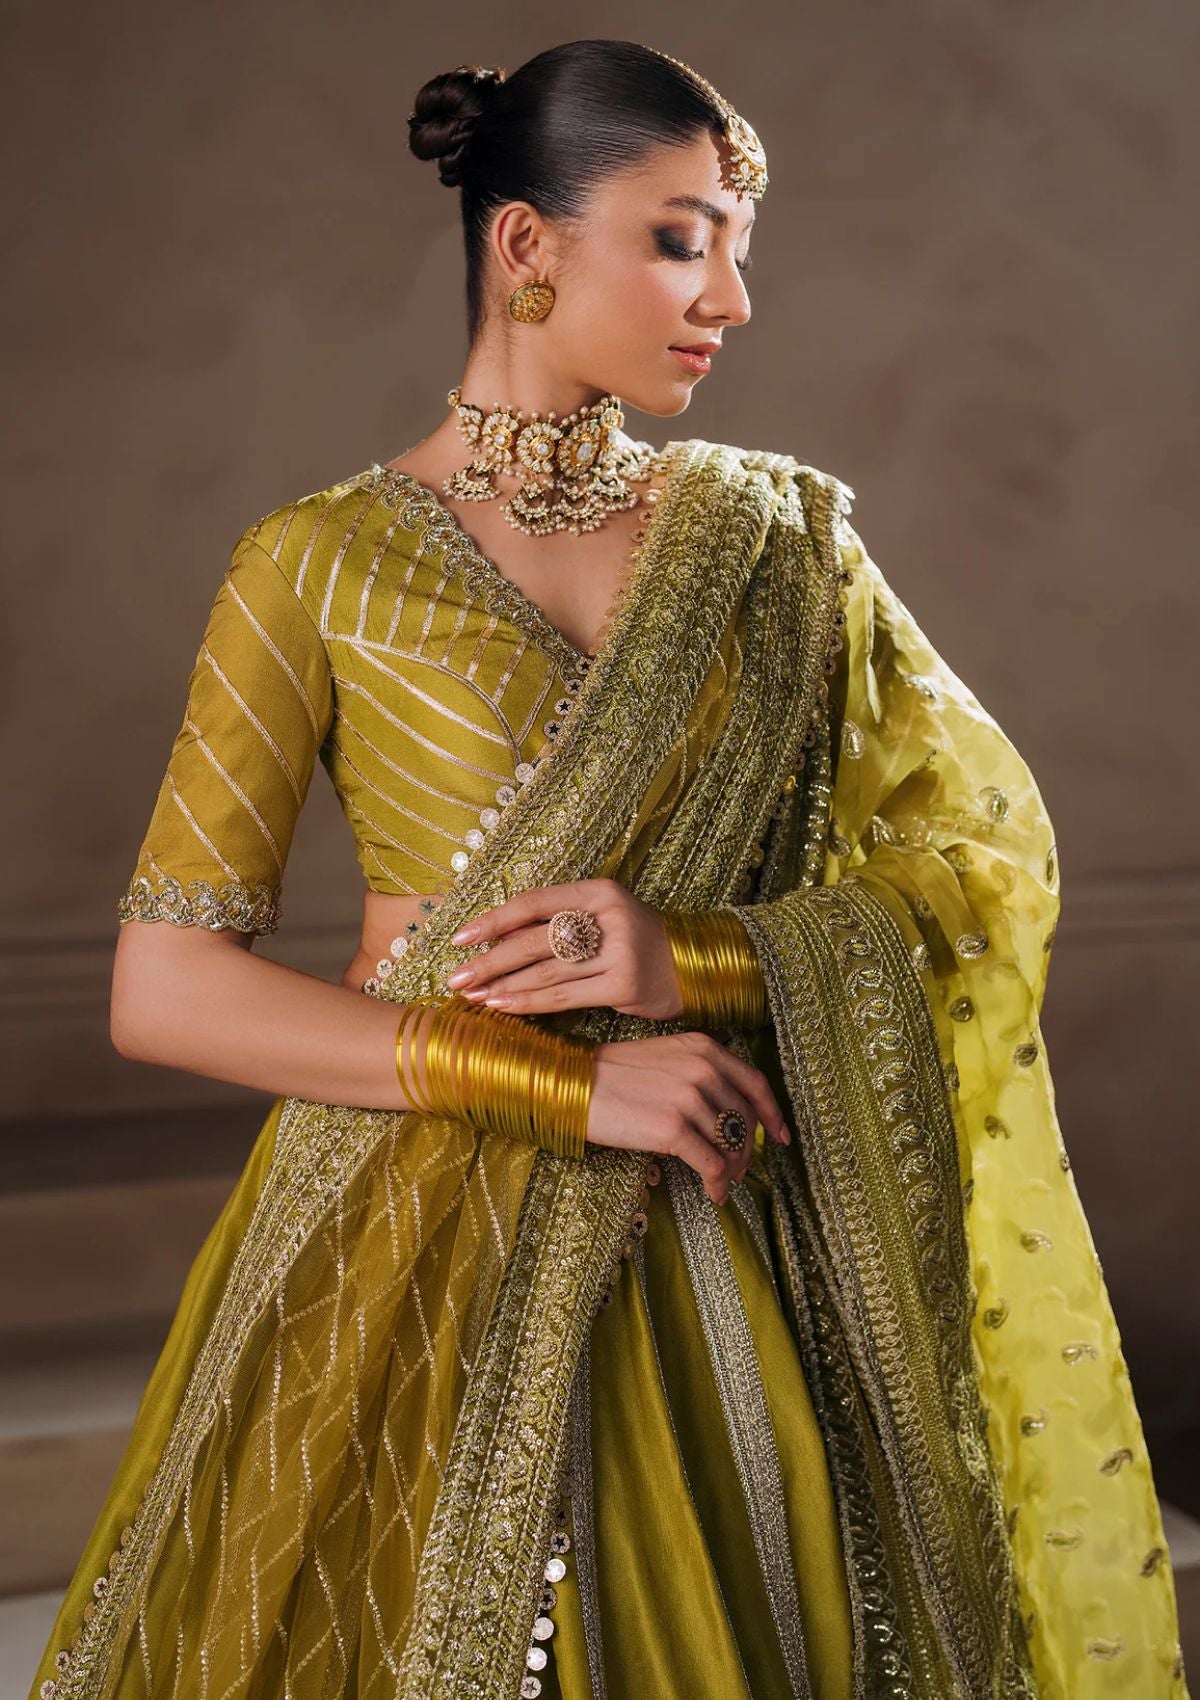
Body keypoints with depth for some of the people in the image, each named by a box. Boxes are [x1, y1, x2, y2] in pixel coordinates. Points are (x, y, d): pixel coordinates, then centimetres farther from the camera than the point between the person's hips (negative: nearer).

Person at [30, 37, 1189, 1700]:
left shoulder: (785, 533, 4)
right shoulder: (317, 568, -4)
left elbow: (989, 857, 2)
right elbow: (164, 987, -9)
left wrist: (693, 958, -15)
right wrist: (575, 1083, -16)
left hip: (714, 1254, 2)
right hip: (421, 1244, -2)